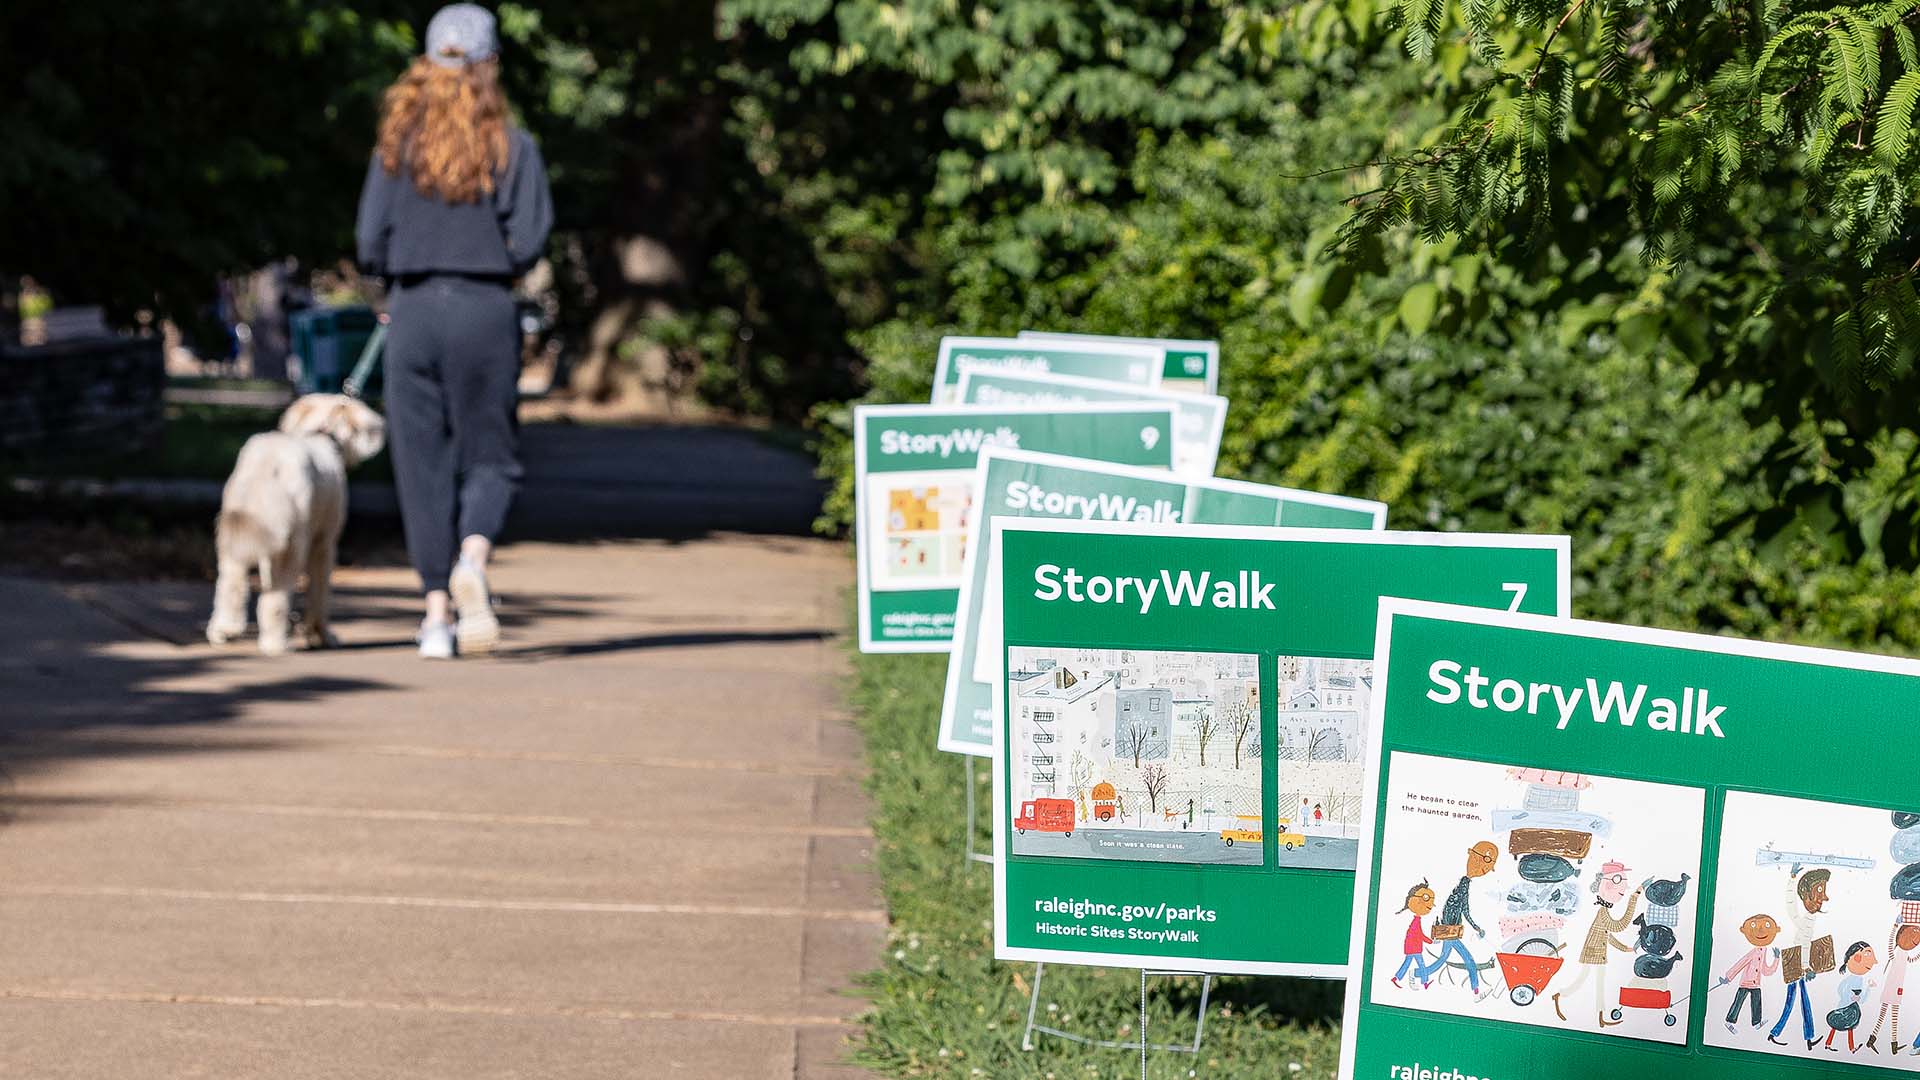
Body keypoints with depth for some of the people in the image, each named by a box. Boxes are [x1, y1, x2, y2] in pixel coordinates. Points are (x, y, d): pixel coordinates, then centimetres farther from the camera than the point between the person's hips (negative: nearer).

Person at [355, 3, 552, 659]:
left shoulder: (396, 145, 2)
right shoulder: (511, 147, -2)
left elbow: (370, 244, -1)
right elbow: (529, 242, -8)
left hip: (412, 310, 1)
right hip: (484, 310, -1)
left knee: (422, 462, 8)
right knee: (489, 454, 8)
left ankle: (437, 612, 5)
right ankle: (472, 561, -21)